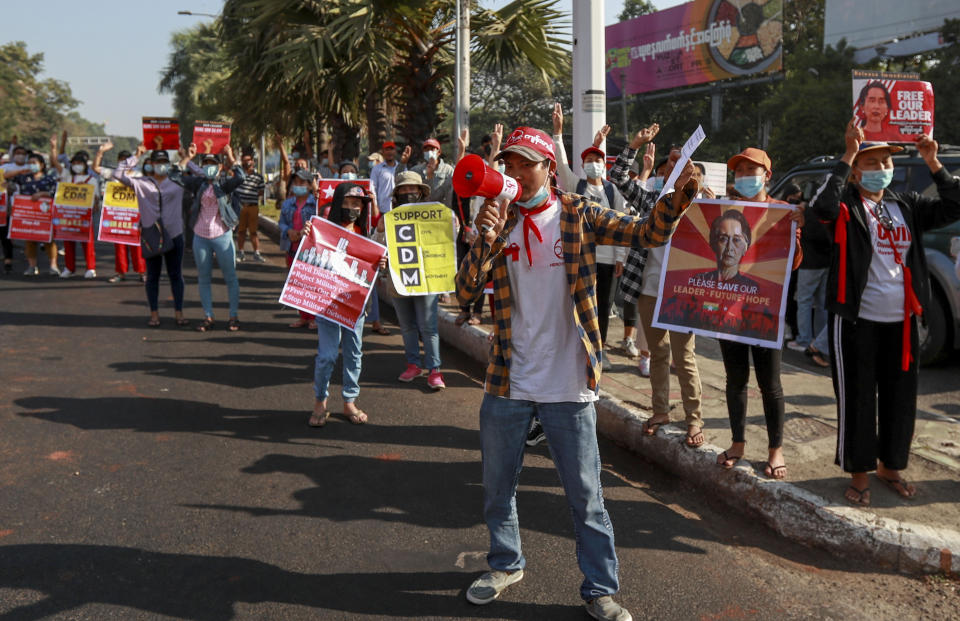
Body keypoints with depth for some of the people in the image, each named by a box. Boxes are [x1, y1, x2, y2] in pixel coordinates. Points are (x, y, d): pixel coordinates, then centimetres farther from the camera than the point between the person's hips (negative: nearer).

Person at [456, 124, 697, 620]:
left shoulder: (577, 215, -2)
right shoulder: (500, 222, 3)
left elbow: (647, 233, -9)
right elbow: (465, 293, -6)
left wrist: (679, 195, -26)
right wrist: (486, 240, -20)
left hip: (567, 385, -3)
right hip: (506, 383, 3)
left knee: (585, 495, 6)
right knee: (497, 486, 17)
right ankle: (505, 564, 40)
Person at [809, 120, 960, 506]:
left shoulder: (907, 206, 9)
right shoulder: (846, 206, -5)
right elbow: (821, 207, -27)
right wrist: (847, 155, -24)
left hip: (901, 322, 5)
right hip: (856, 321, -5)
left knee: (901, 399, 13)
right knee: (857, 400, 2)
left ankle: (890, 466, 31)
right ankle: (860, 474, 17)